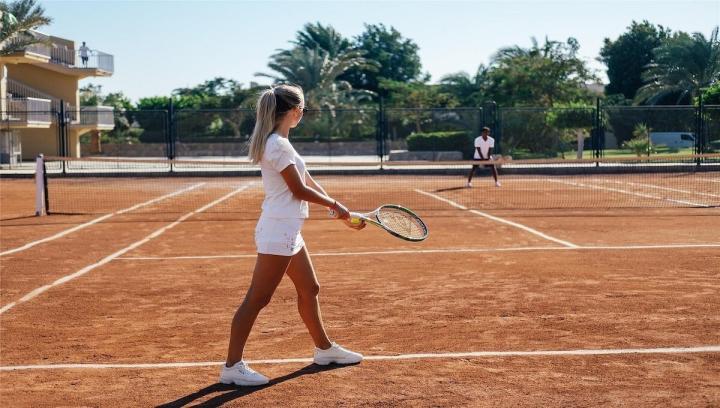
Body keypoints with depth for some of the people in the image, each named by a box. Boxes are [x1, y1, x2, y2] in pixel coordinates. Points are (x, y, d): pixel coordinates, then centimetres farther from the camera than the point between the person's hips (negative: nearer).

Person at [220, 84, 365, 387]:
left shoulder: (279, 142, 14)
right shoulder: (278, 145, -17)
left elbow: (308, 182, 14)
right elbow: (300, 190, -16)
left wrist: (342, 213, 10)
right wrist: (334, 204, -1)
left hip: (288, 231, 11)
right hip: (278, 231, -10)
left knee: (309, 289, 20)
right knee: (257, 299, -6)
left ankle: (324, 349, 34)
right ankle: (232, 367, -1)